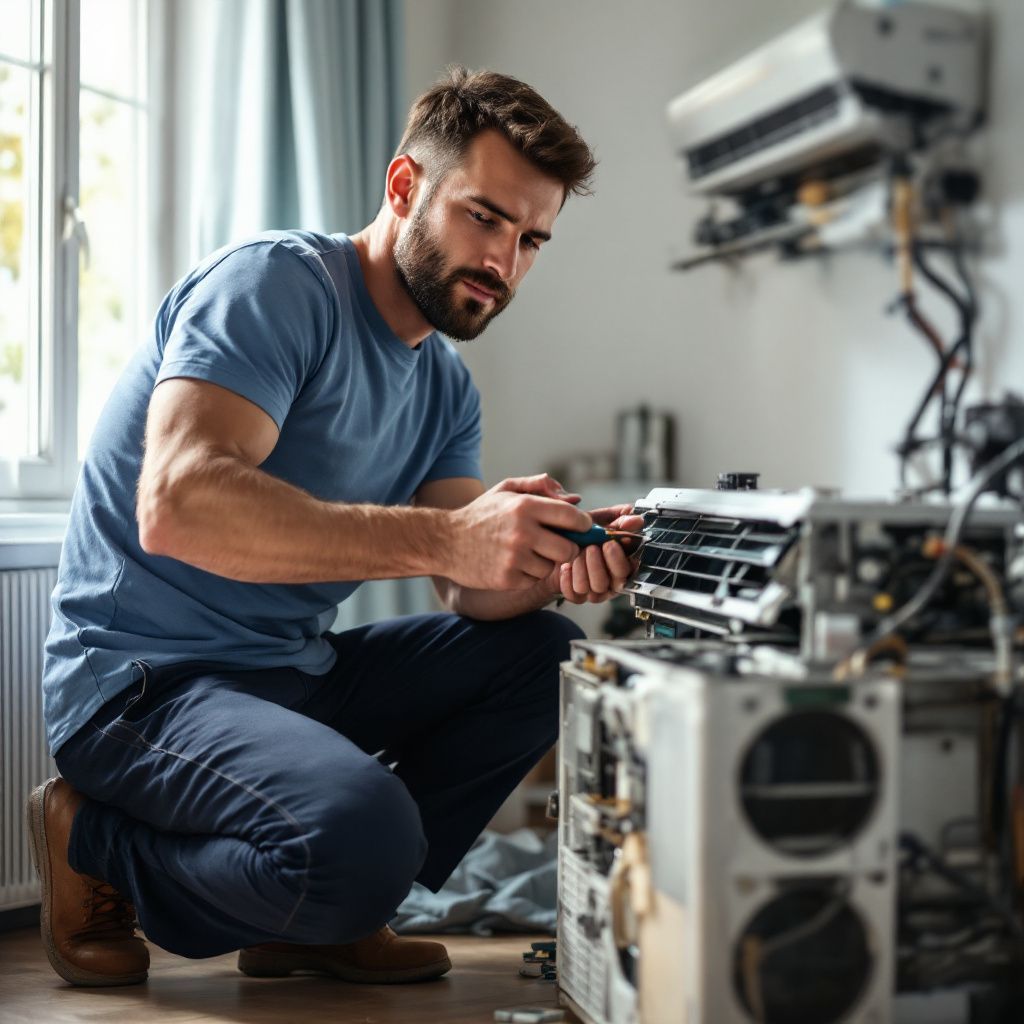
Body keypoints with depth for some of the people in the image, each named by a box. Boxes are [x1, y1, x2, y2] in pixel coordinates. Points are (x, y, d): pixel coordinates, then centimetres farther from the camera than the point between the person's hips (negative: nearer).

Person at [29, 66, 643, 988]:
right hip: (146, 676, -9)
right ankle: (98, 851, -3)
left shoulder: (446, 387, 12)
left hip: (296, 672, 9)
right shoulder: (276, 284, -14)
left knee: (545, 654, 0)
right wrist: (443, 537, -36)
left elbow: (472, 592, 3)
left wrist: (552, 561, -22)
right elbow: (178, 504, -30)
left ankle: (325, 916, -2)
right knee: (362, 833, -32)